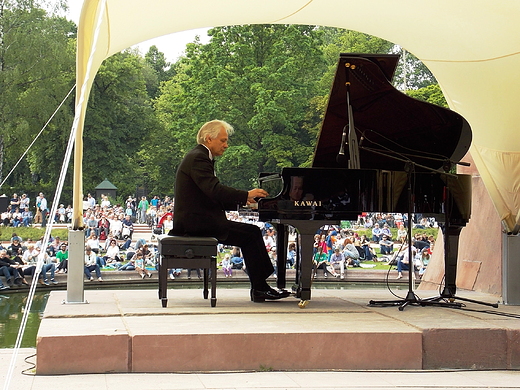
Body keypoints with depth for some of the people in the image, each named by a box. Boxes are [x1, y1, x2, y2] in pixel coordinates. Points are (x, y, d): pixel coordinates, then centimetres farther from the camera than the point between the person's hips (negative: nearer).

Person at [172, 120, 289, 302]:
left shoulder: (200, 157, 20)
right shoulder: (197, 158, -13)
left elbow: (213, 196, 19)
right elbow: (214, 190, -25)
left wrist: (242, 200, 8)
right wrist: (246, 195, -19)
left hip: (198, 219, 10)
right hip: (195, 221, -10)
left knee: (252, 233, 4)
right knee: (250, 234, -14)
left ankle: (259, 287, 1)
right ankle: (259, 288, -7)